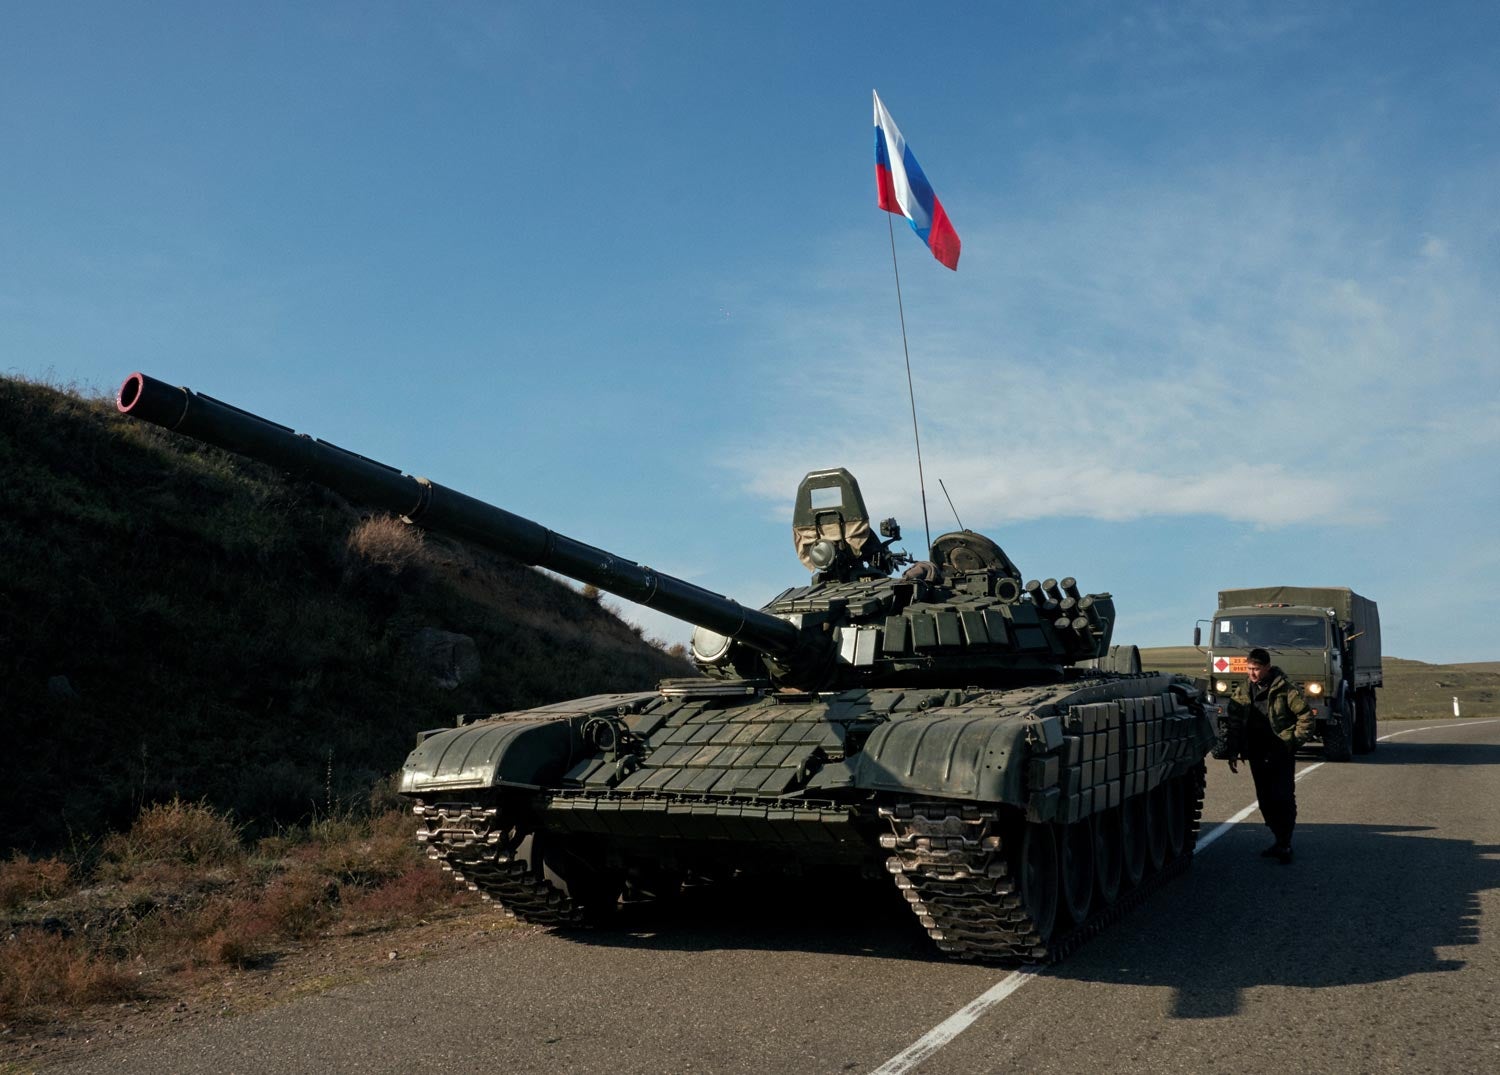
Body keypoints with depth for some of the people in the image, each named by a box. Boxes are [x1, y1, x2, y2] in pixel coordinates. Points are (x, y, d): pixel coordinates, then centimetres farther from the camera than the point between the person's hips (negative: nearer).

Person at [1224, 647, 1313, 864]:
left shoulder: (1285, 690, -8)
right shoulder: (1241, 692, 6)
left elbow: (1305, 715, -3)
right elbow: (1233, 723, 12)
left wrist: (1295, 740, -6)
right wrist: (1232, 753, 9)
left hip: (1282, 754, -5)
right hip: (1257, 754, 5)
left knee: (1283, 799, -9)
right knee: (1265, 800, 9)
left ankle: (1284, 845, -4)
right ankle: (1281, 840, 21)